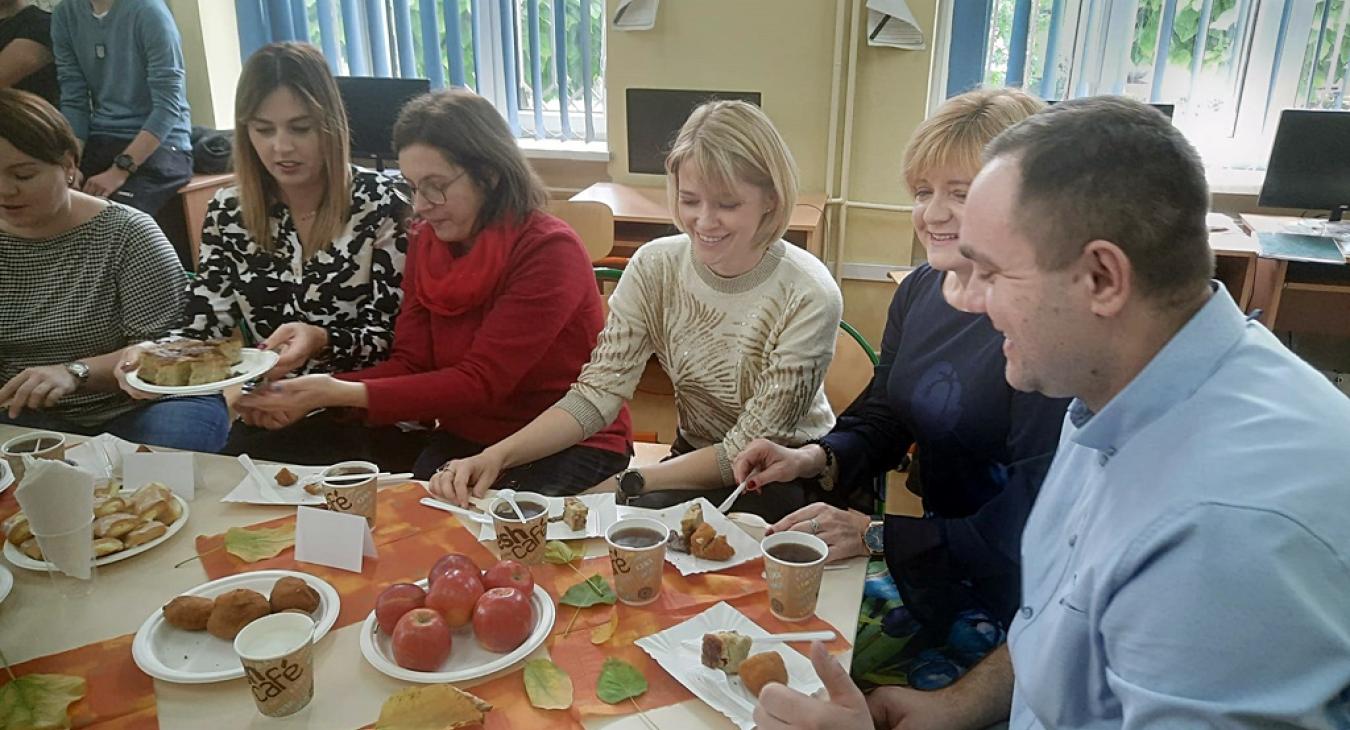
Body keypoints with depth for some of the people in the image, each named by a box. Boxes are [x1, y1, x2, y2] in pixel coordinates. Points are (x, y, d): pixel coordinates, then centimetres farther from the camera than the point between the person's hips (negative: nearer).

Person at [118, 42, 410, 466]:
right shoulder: (228, 212, 6)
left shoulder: (378, 203, -6)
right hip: (267, 417, 3)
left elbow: (393, 335, -7)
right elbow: (205, 327, 5)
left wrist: (321, 341, -26)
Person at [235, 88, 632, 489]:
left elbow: (481, 383, -22)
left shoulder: (548, 251, -18)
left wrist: (344, 393, -27)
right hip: (463, 440, 5)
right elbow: (410, 364, -1)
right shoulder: (427, 242, 3)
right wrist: (314, 394, -18)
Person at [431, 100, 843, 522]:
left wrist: (626, 484, -25)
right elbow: (599, 392, -13)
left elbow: (748, 451, -19)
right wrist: (497, 456, -28)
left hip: (788, 481, -3)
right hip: (694, 461, 4)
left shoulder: (809, 297, -22)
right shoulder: (654, 268, -10)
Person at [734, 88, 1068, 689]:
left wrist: (874, 535, -21)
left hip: (1000, 595, -6)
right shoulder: (919, 290, 2)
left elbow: (1024, 530, -23)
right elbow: (881, 420, 12)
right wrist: (812, 458, -7)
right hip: (927, 566, 6)